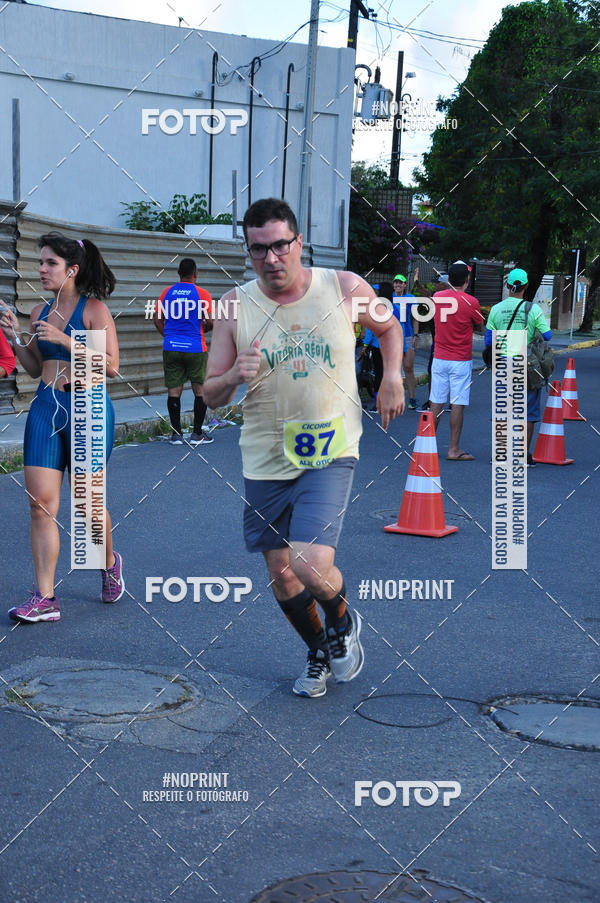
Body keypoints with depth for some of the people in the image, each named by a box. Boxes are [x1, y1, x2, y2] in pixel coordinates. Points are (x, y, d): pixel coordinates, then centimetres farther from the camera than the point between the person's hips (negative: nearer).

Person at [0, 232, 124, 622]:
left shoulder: (94, 309, -6)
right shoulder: (41, 311, 11)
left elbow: (111, 365, -13)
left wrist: (65, 340, -18)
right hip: (46, 407, 5)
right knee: (41, 502, -2)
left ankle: (110, 561, 36)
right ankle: (45, 599, 0)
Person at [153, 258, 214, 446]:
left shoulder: (167, 292, 6)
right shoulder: (202, 294, -5)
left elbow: (157, 319, 7)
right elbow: (209, 321, -10)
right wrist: (213, 326, 12)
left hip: (171, 348, 3)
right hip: (195, 349, -3)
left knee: (174, 391, 6)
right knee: (200, 390, 8)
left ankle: (176, 434, 7)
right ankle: (197, 434, 8)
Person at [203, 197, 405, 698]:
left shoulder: (345, 288, -4)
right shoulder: (236, 306, -3)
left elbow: (389, 325, 18)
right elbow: (211, 394, 0)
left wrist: (392, 378, 4)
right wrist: (235, 376, -21)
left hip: (330, 453, -2)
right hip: (265, 459, 3)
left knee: (312, 564, -19)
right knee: (281, 575, 10)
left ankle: (342, 622, 17)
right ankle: (320, 653, 38)